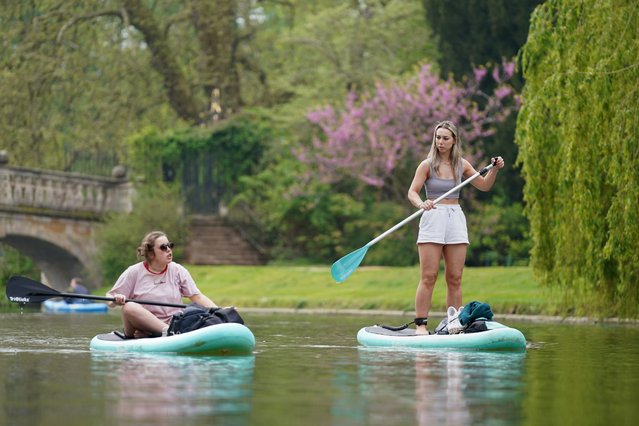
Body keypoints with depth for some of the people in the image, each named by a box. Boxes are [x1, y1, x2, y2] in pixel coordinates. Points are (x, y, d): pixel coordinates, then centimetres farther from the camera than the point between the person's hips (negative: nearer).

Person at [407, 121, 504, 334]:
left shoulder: (462, 165, 10)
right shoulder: (427, 165, -2)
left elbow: (484, 186, 19)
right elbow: (412, 192, -8)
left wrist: (495, 169, 2)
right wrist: (422, 204, -29)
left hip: (456, 219, 4)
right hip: (433, 219, -4)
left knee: (455, 278, 3)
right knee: (428, 277, -9)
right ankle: (420, 324, -8)